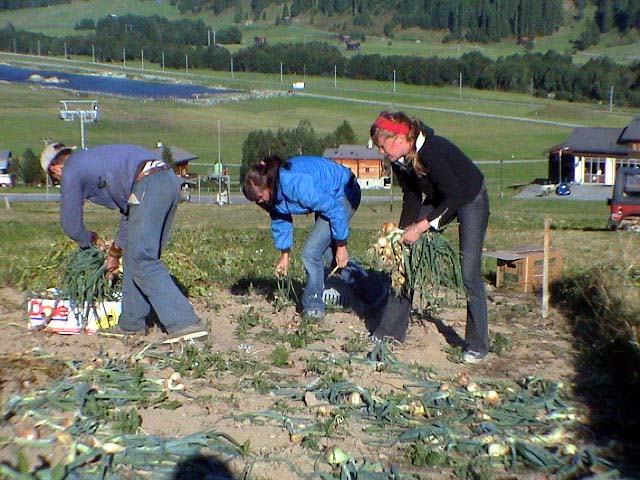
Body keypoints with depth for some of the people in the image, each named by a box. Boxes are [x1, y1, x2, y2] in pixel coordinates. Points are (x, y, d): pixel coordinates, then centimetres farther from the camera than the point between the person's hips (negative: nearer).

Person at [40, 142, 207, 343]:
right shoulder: (96, 159, 37)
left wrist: (91, 239, 39)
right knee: (135, 255, 16)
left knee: (142, 261, -8)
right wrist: (115, 250, 42)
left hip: (148, 186, -9)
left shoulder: (71, 170, 12)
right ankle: (132, 322, 22)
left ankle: (184, 322, -15)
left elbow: (71, 223, 16)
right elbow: (130, 209, 37)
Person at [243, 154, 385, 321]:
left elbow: (335, 209, -31)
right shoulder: (273, 191, -10)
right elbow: (280, 220, 9)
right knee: (330, 253, 12)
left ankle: (312, 309, 2)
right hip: (326, 195, 9)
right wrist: (284, 255, 16)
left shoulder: (296, 184, -37)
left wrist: (341, 246, -21)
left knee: (311, 252, -13)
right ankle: (377, 295, 25)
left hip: (344, 193, -9)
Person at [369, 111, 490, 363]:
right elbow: (412, 196, -3)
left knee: (470, 273, -10)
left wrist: (420, 227, -32)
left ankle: (477, 345, 4)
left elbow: (454, 197, -31)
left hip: (470, 199, -7)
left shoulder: (433, 151, -35)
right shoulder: (399, 159, -13)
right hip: (439, 199, 7)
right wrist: (403, 232, -11)